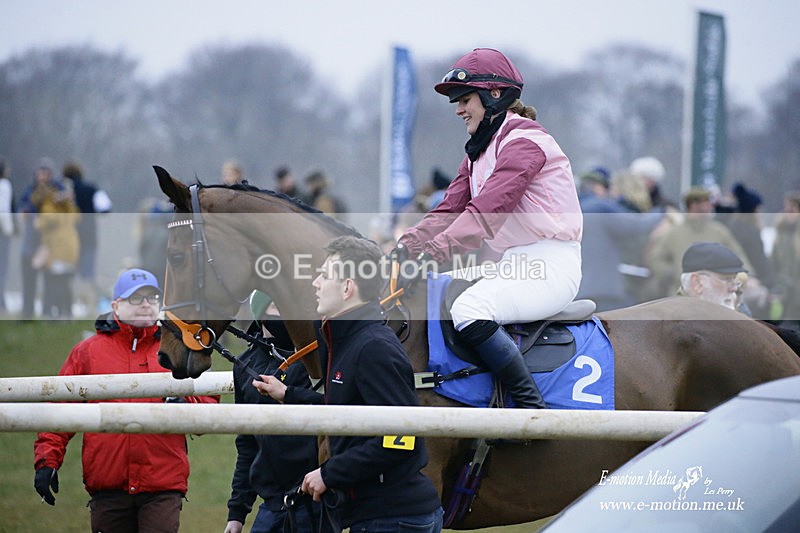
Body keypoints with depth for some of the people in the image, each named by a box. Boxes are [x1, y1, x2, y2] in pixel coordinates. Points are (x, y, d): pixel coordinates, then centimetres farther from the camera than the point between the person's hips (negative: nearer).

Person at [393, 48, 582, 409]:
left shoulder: (523, 141, -12)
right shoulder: (479, 152, 19)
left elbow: (486, 212, -24)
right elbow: (449, 211, 9)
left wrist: (432, 254, -31)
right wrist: (407, 246, -7)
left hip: (549, 269, -10)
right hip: (511, 267, 10)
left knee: (469, 310, -31)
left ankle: (531, 409, -29)